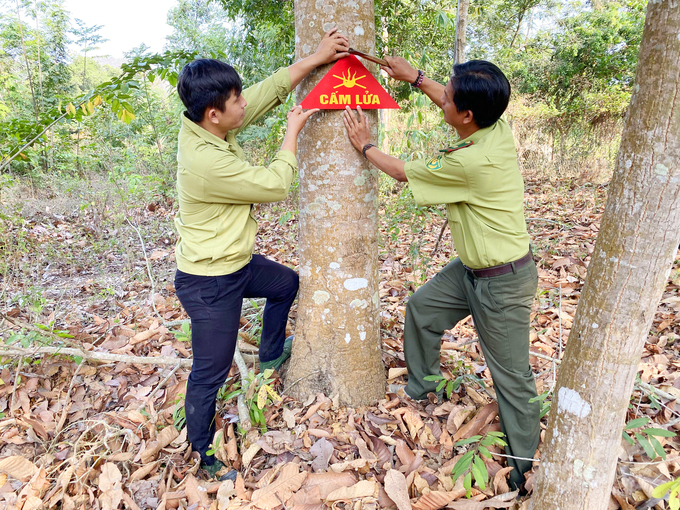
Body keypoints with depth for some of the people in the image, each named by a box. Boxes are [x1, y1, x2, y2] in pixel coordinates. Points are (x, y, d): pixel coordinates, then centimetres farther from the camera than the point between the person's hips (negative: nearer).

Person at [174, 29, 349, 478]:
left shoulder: (209, 125, -6)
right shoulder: (207, 160, -33)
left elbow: (268, 91, 1)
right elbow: (274, 185, -22)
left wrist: (316, 58, -2)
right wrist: (293, 132, -11)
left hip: (237, 263, 10)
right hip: (210, 284, -9)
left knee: (286, 283, 30)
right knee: (211, 373, 7)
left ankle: (271, 354, 50)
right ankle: (202, 453, 31)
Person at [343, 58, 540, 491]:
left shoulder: (470, 162, -31)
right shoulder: (500, 128, -8)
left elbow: (403, 172, -14)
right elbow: (453, 109, 16)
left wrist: (365, 146, 1)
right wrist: (415, 77, 15)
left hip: (503, 283, -9)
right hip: (472, 268, 9)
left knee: (512, 374, 6)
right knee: (422, 307, 20)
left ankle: (524, 460, 27)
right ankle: (421, 386, 41)